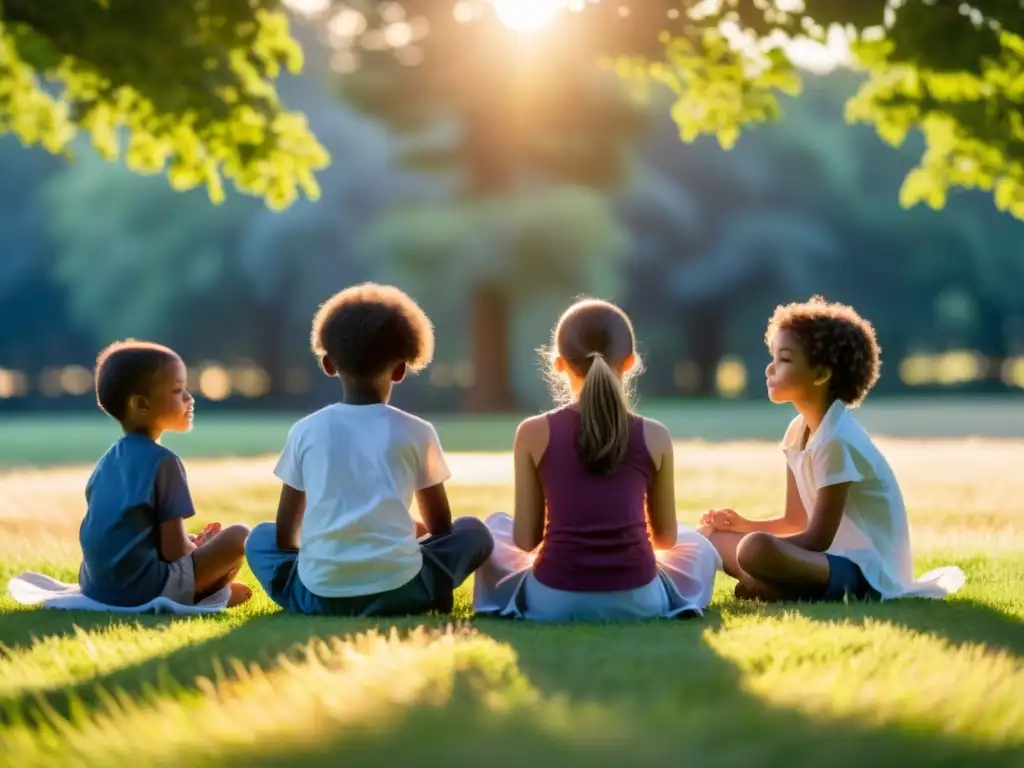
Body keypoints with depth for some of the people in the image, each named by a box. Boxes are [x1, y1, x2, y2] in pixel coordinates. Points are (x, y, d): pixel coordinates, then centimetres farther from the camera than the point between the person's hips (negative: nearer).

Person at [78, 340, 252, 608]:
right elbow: (174, 551, -11)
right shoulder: (163, 460, -9)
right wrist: (200, 549, 12)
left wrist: (190, 544, 19)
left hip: (97, 587, 8)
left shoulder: (109, 459, 14)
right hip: (140, 588, -8)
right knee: (239, 536, -3)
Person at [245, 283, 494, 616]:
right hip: (399, 590, -1)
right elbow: (441, 527, 17)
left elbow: (285, 536, 13)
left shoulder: (305, 431, 8)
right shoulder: (417, 432, 6)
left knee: (261, 537, 31)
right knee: (474, 532, 24)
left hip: (320, 594, 1)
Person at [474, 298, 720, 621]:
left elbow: (525, 539, 1)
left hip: (554, 601, 0)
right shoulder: (654, 437, 1)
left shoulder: (534, 433, -1)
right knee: (698, 544, 33)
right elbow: (666, 537, 10)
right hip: (637, 600, 0)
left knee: (493, 529, 30)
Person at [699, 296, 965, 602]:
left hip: (867, 573, -10)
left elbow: (817, 539, -18)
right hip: (836, 559, 10)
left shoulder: (836, 440, -19)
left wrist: (747, 537, -12)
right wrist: (743, 526, 1)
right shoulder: (798, 431, 9)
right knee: (712, 536, 7)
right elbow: (796, 521, 17)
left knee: (755, 550, -36)